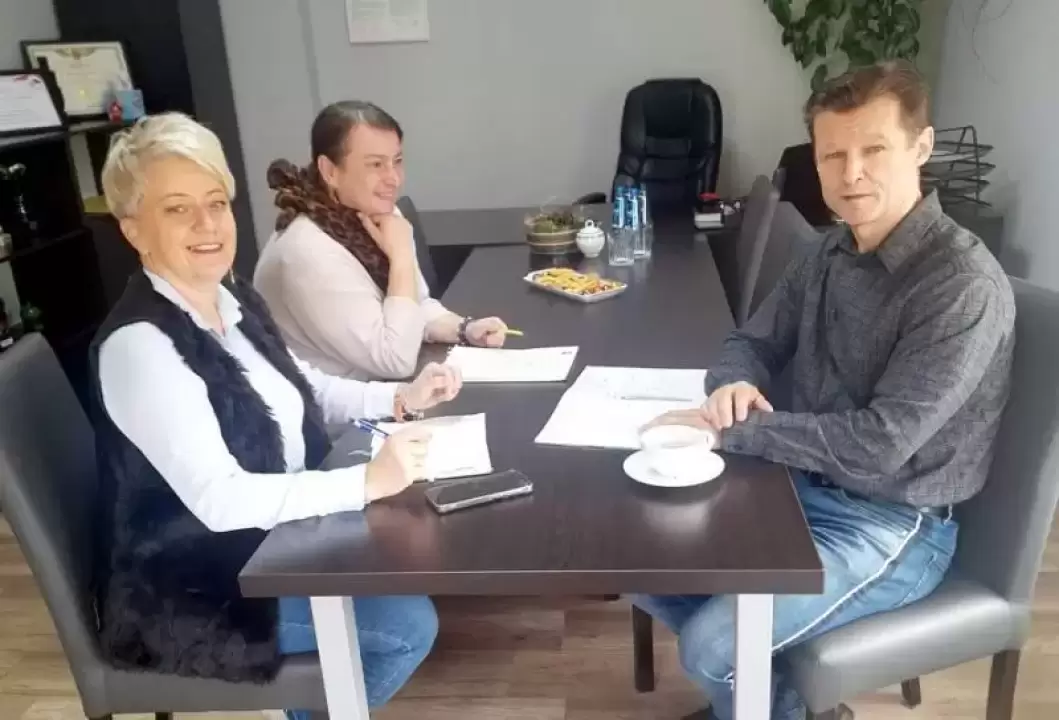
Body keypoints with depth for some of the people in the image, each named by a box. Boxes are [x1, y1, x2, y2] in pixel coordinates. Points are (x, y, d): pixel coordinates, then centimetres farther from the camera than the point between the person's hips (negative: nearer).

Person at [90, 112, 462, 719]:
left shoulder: (233, 299, 0)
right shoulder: (138, 345, -26)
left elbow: (303, 389, 13)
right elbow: (218, 499, -31)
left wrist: (401, 399, -1)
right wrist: (369, 481, -33)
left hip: (266, 538, 8)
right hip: (193, 590, -8)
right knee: (409, 625, -13)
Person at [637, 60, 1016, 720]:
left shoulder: (965, 287, -22)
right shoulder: (833, 255, 2)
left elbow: (878, 446, -27)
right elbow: (754, 343, 10)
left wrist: (730, 430, -24)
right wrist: (733, 386, -14)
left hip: (892, 527, -7)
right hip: (803, 487, 8)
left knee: (710, 647, -18)